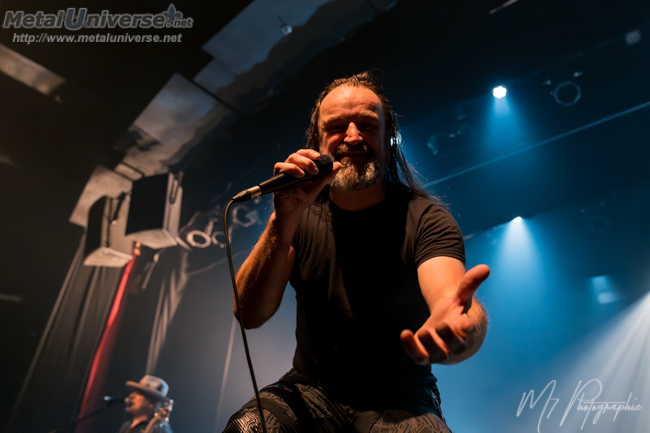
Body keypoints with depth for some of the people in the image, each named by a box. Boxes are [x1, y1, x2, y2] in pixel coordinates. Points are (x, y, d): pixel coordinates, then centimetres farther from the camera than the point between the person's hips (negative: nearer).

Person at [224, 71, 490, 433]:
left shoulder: (425, 219, -11)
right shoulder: (301, 214, -4)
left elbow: (449, 292, -30)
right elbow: (249, 314, -14)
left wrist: (459, 326, -54)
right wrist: (283, 224, -28)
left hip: (400, 401, 0)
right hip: (311, 391, 1)